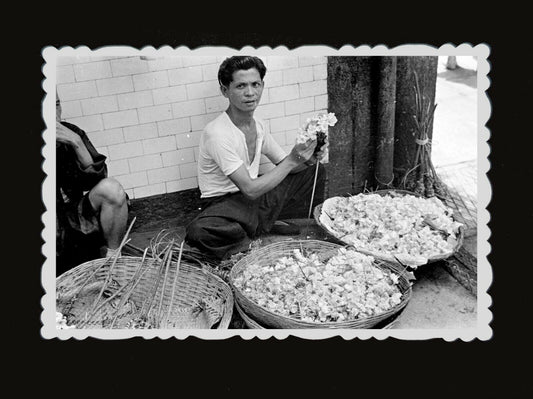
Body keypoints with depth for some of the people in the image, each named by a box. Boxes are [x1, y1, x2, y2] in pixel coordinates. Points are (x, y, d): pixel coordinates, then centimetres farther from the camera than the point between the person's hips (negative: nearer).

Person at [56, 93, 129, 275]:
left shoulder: (71, 133, 1)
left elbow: (98, 177, -6)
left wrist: (76, 143, -20)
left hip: (78, 218, 3)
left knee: (111, 188, -26)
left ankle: (114, 254, -10)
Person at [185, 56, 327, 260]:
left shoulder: (258, 126, 0)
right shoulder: (217, 134, -25)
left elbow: (284, 166, 10)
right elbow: (250, 189, -27)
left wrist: (307, 159, -12)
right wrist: (293, 159, -25)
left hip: (257, 194, 7)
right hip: (226, 203, -7)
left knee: (316, 172, 11)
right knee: (198, 232, -40)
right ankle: (266, 227, -12)